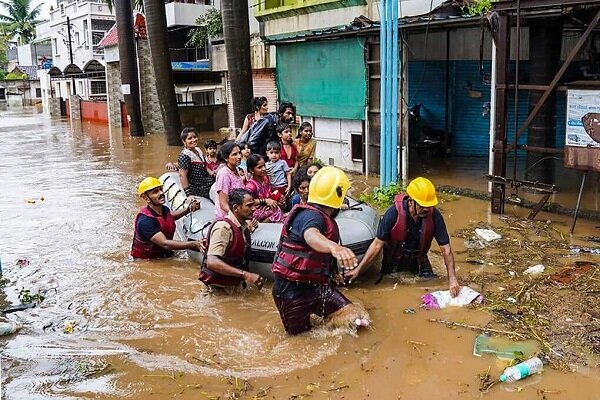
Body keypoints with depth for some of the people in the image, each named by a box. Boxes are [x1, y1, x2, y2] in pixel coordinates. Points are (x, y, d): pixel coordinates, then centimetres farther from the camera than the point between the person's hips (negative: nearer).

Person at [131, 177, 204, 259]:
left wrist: (189, 209, 20)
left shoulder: (164, 209, 2)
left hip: (164, 257, 7)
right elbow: (165, 244, -31)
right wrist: (193, 244, -36)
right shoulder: (145, 220, -24)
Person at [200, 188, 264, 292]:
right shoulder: (223, 226, -17)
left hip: (235, 284, 8)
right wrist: (245, 274, -31)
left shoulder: (244, 226, 8)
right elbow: (212, 262, -28)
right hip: (219, 288, -8)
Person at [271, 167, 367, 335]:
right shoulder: (310, 215, -21)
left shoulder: (325, 218, 11)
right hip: (292, 290, -8)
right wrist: (334, 247, -69)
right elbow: (311, 236, -47)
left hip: (315, 285, 8)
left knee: (354, 317, -7)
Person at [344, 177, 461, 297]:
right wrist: (358, 269, -24)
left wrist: (452, 279, -27)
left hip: (419, 259, 2)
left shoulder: (434, 215, -24)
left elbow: (446, 249, -19)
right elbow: (378, 244, -22)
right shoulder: (394, 213, -29)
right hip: (394, 260, -2)